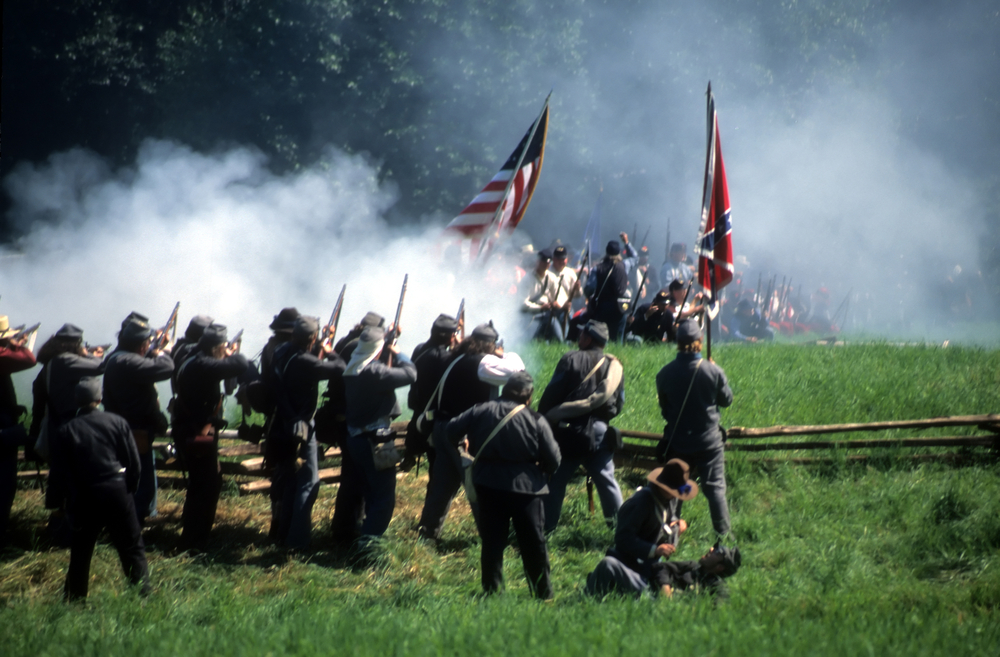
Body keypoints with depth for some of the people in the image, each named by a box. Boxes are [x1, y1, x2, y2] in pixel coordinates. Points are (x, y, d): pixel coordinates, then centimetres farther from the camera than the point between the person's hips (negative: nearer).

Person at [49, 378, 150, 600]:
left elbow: (59, 474, -2)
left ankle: (74, 600, 19)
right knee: (132, 547, 6)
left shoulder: (64, 432, -2)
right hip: (118, 492, -1)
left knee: (81, 551, 14)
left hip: (85, 498, 1)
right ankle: (142, 594, 1)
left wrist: (70, 496, 12)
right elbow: (134, 463, 0)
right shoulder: (117, 422, -2)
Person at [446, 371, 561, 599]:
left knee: (492, 541, 12)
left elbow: (451, 430, 3)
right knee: (534, 543, 8)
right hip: (525, 486, -2)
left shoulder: (481, 411, -2)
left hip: (488, 486, 2)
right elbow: (553, 460, -8)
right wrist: (539, 469, 14)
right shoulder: (536, 421, -8)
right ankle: (543, 593, 14)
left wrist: (463, 442, 24)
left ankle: (491, 590, 15)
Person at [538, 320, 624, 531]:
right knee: (605, 480, 12)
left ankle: (545, 526, 6)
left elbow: (551, 394, -8)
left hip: (568, 431, -4)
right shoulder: (615, 367, 8)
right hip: (598, 432, 4)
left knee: (555, 481, 4)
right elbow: (619, 403, 14)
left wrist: (542, 419, 2)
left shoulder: (571, 360, -6)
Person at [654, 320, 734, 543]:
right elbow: (727, 399, 1)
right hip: (709, 441, -1)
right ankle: (723, 535, 8)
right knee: (715, 487, 6)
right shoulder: (713, 371, -13)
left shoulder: (665, 373, -8)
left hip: (676, 442, 1)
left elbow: (663, 405, 5)